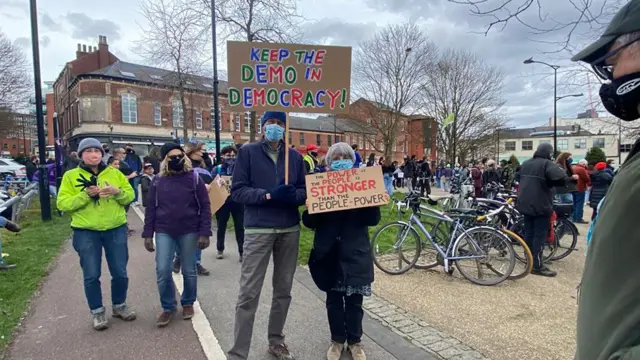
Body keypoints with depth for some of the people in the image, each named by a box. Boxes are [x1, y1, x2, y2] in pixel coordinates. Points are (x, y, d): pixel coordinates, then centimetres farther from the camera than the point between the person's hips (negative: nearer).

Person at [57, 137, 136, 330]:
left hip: (116, 229, 2)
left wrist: (117, 192, -16)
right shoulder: (71, 176, -1)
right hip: (86, 232, -1)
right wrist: (86, 195, -21)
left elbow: (130, 195, 5)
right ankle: (97, 312, 23)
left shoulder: (114, 173, 5)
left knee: (120, 273, 8)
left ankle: (119, 306, 29)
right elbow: (63, 204, -7)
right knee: (91, 275, 5)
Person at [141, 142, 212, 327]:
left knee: (189, 271, 9)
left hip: (189, 232, -1)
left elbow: (205, 207, -4)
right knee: (162, 271, -3)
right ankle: (168, 307, 17)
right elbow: (150, 209, 7)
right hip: (164, 232, 1)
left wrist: (204, 233, -10)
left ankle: (188, 303, 30)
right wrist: (148, 234, 2)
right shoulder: (158, 181, 2)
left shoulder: (194, 178, -4)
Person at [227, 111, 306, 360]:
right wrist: (269, 194, -19)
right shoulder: (248, 152, 0)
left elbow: (304, 191, 8)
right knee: (248, 294, -2)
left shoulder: (295, 157, 9)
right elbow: (237, 191, -6)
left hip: (290, 230, 4)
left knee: (283, 290, 14)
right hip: (258, 230, -4)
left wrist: (293, 194, -16)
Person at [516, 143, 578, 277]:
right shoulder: (547, 164, -13)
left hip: (525, 204, 8)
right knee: (540, 235, -4)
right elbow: (560, 178, -30)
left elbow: (518, 178, 27)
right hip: (541, 206, -8)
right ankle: (537, 265, -2)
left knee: (529, 233, 13)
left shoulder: (525, 164, 12)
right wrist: (571, 177, -10)